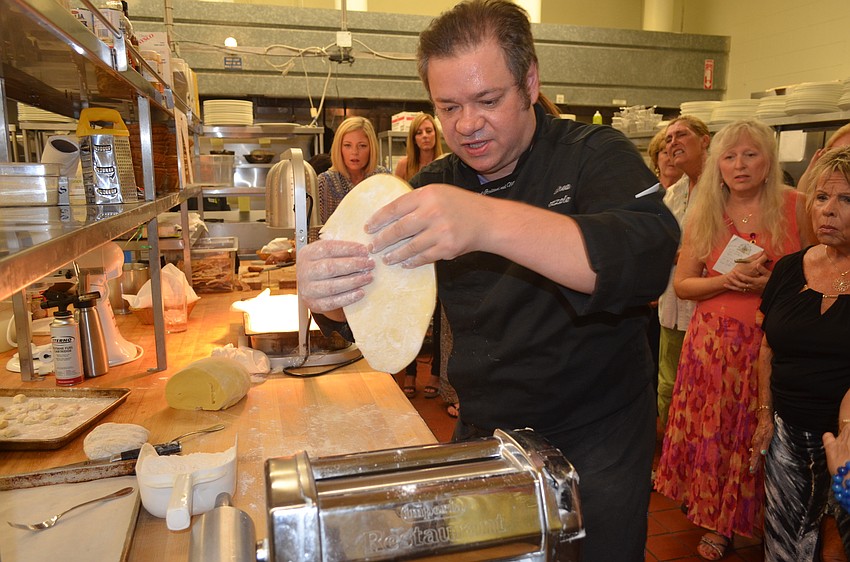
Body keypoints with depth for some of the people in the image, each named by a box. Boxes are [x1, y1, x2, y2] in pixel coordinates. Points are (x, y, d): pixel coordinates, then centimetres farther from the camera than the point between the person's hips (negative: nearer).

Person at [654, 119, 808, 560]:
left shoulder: (795, 206, -3)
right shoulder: (704, 215, 3)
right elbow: (682, 284, 5)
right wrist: (727, 280, -12)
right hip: (715, 341, 2)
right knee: (713, 434, 7)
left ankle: (766, 523, 31)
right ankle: (717, 523, 29)